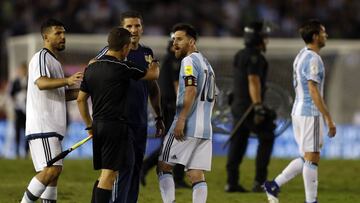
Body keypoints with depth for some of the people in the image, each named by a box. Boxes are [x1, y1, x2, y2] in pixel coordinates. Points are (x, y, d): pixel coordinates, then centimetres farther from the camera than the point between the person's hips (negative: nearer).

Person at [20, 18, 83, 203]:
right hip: (42, 126, -10)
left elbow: (62, 94, 27)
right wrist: (67, 80, -43)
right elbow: (41, 83, -28)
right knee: (52, 169, -19)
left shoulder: (54, 61, 23)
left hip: (52, 128, 10)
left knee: (53, 170, 9)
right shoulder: (41, 58, -8)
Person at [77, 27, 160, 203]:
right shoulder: (122, 68, -11)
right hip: (116, 126, -7)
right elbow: (153, 75, 3)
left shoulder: (91, 68, 9)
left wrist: (89, 125, 23)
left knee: (104, 174, 15)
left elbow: (81, 99, 15)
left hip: (98, 125, 7)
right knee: (109, 175, -6)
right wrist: (154, 63, 26)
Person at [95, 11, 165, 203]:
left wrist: (159, 117, 21)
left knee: (136, 167, 8)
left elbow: (153, 87, 22)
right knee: (126, 164, -15)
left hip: (141, 122, 6)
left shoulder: (147, 53, 12)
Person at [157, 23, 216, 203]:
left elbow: (191, 90, -19)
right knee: (196, 174, 3)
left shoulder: (189, 60, -7)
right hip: (205, 129, 8)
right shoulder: (206, 63, 20)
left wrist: (181, 120, -22)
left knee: (163, 166, 2)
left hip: (187, 127, -8)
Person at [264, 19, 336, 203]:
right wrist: (329, 119, -20)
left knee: (307, 158, 14)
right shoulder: (312, 59, -16)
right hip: (310, 114, -10)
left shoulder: (301, 56, 15)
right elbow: (314, 92, -20)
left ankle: (274, 186, 9)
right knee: (312, 158, -4)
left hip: (299, 112, 10)